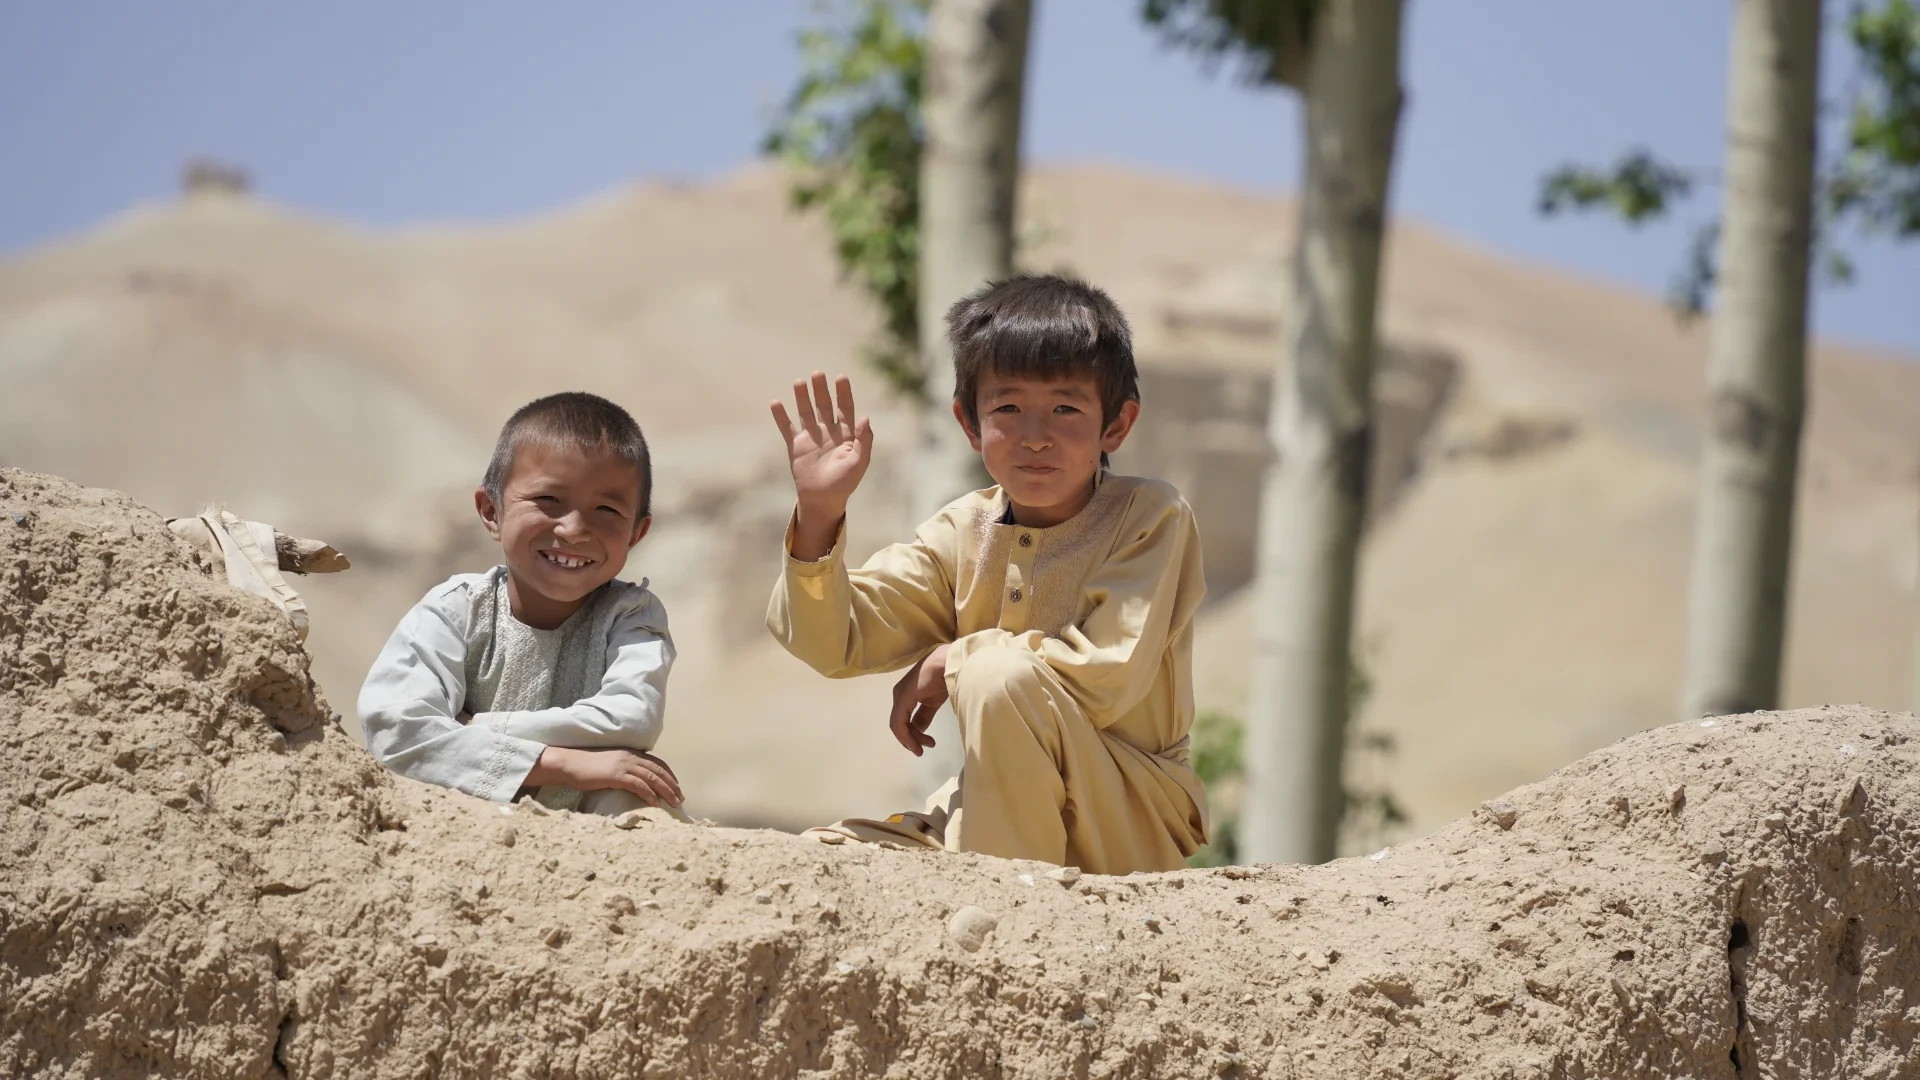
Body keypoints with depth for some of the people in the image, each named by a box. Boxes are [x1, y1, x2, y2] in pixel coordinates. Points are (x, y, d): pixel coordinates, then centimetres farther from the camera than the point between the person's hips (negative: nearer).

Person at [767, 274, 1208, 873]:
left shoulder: (1150, 516, -10)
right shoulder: (964, 533, 4)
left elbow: (1114, 671, -23)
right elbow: (832, 642, -2)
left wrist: (954, 659, -14)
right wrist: (817, 515, -19)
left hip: (1140, 825, -5)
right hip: (1001, 811, 5)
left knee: (1000, 673, -30)